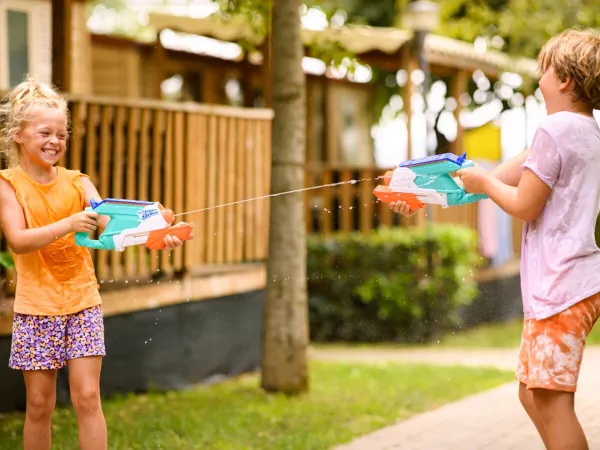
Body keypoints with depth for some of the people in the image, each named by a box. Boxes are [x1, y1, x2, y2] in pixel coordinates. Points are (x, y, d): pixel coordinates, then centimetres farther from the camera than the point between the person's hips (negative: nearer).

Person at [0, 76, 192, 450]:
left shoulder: (77, 182, 2)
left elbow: (112, 222, -13)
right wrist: (69, 224, -32)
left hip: (83, 303, 2)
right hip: (36, 307, -2)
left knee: (88, 397, -3)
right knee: (40, 403, 5)